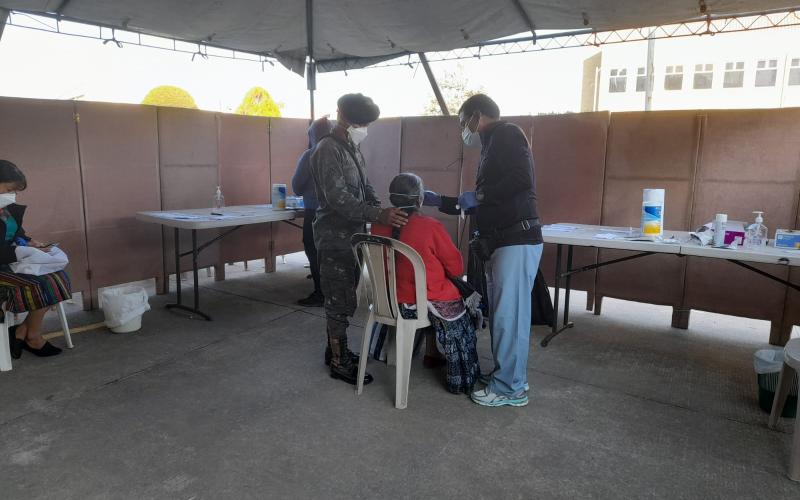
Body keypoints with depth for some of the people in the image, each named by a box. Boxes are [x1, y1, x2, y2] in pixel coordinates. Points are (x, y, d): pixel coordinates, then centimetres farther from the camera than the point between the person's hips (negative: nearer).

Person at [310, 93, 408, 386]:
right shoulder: (328, 150, -15)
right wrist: (378, 215, -34)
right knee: (340, 301, -2)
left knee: (342, 298, 16)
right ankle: (339, 363, 10)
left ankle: (335, 350, 29)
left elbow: (365, 188, 18)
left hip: (352, 235, 9)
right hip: (335, 238, -9)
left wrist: (382, 213, 0)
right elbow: (337, 198, -25)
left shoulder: (353, 149, 14)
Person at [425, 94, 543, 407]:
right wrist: (440, 201, 25)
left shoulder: (506, 135, -5)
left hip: (517, 241, -10)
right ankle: (512, 377, 24)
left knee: (508, 315, -4)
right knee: (502, 314, 13)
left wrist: (478, 195, -13)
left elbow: (522, 180, -22)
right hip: (502, 242, 10)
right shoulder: (493, 146, 23)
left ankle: (510, 389, 6)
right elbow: (484, 205, 25)